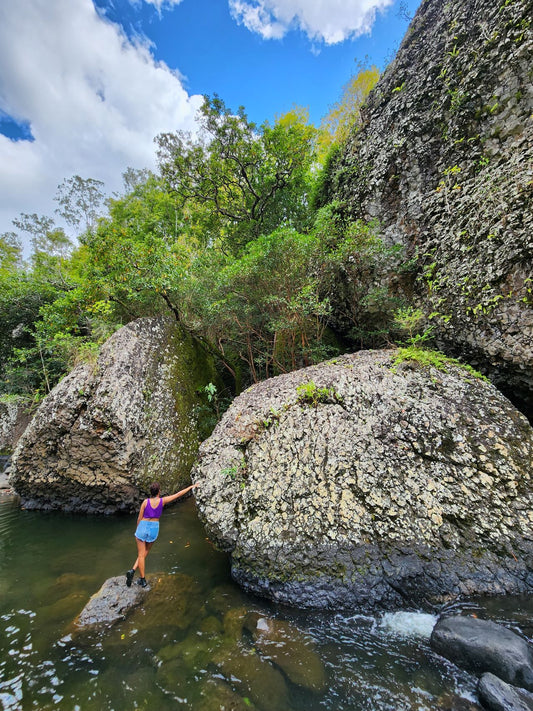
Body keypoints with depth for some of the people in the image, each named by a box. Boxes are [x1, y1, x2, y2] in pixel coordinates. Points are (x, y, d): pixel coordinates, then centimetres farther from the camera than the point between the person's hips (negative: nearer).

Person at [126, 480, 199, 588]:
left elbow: (139, 518, -3)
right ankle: (133, 570, 8)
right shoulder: (162, 501, -10)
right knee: (145, 553, 20)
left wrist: (138, 530, 15)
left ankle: (143, 580, 9)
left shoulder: (146, 501, -10)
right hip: (154, 528, 0)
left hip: (143, 527, 0)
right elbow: (178, 494, -5)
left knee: (141, 555, 10)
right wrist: (191, 487, 2)